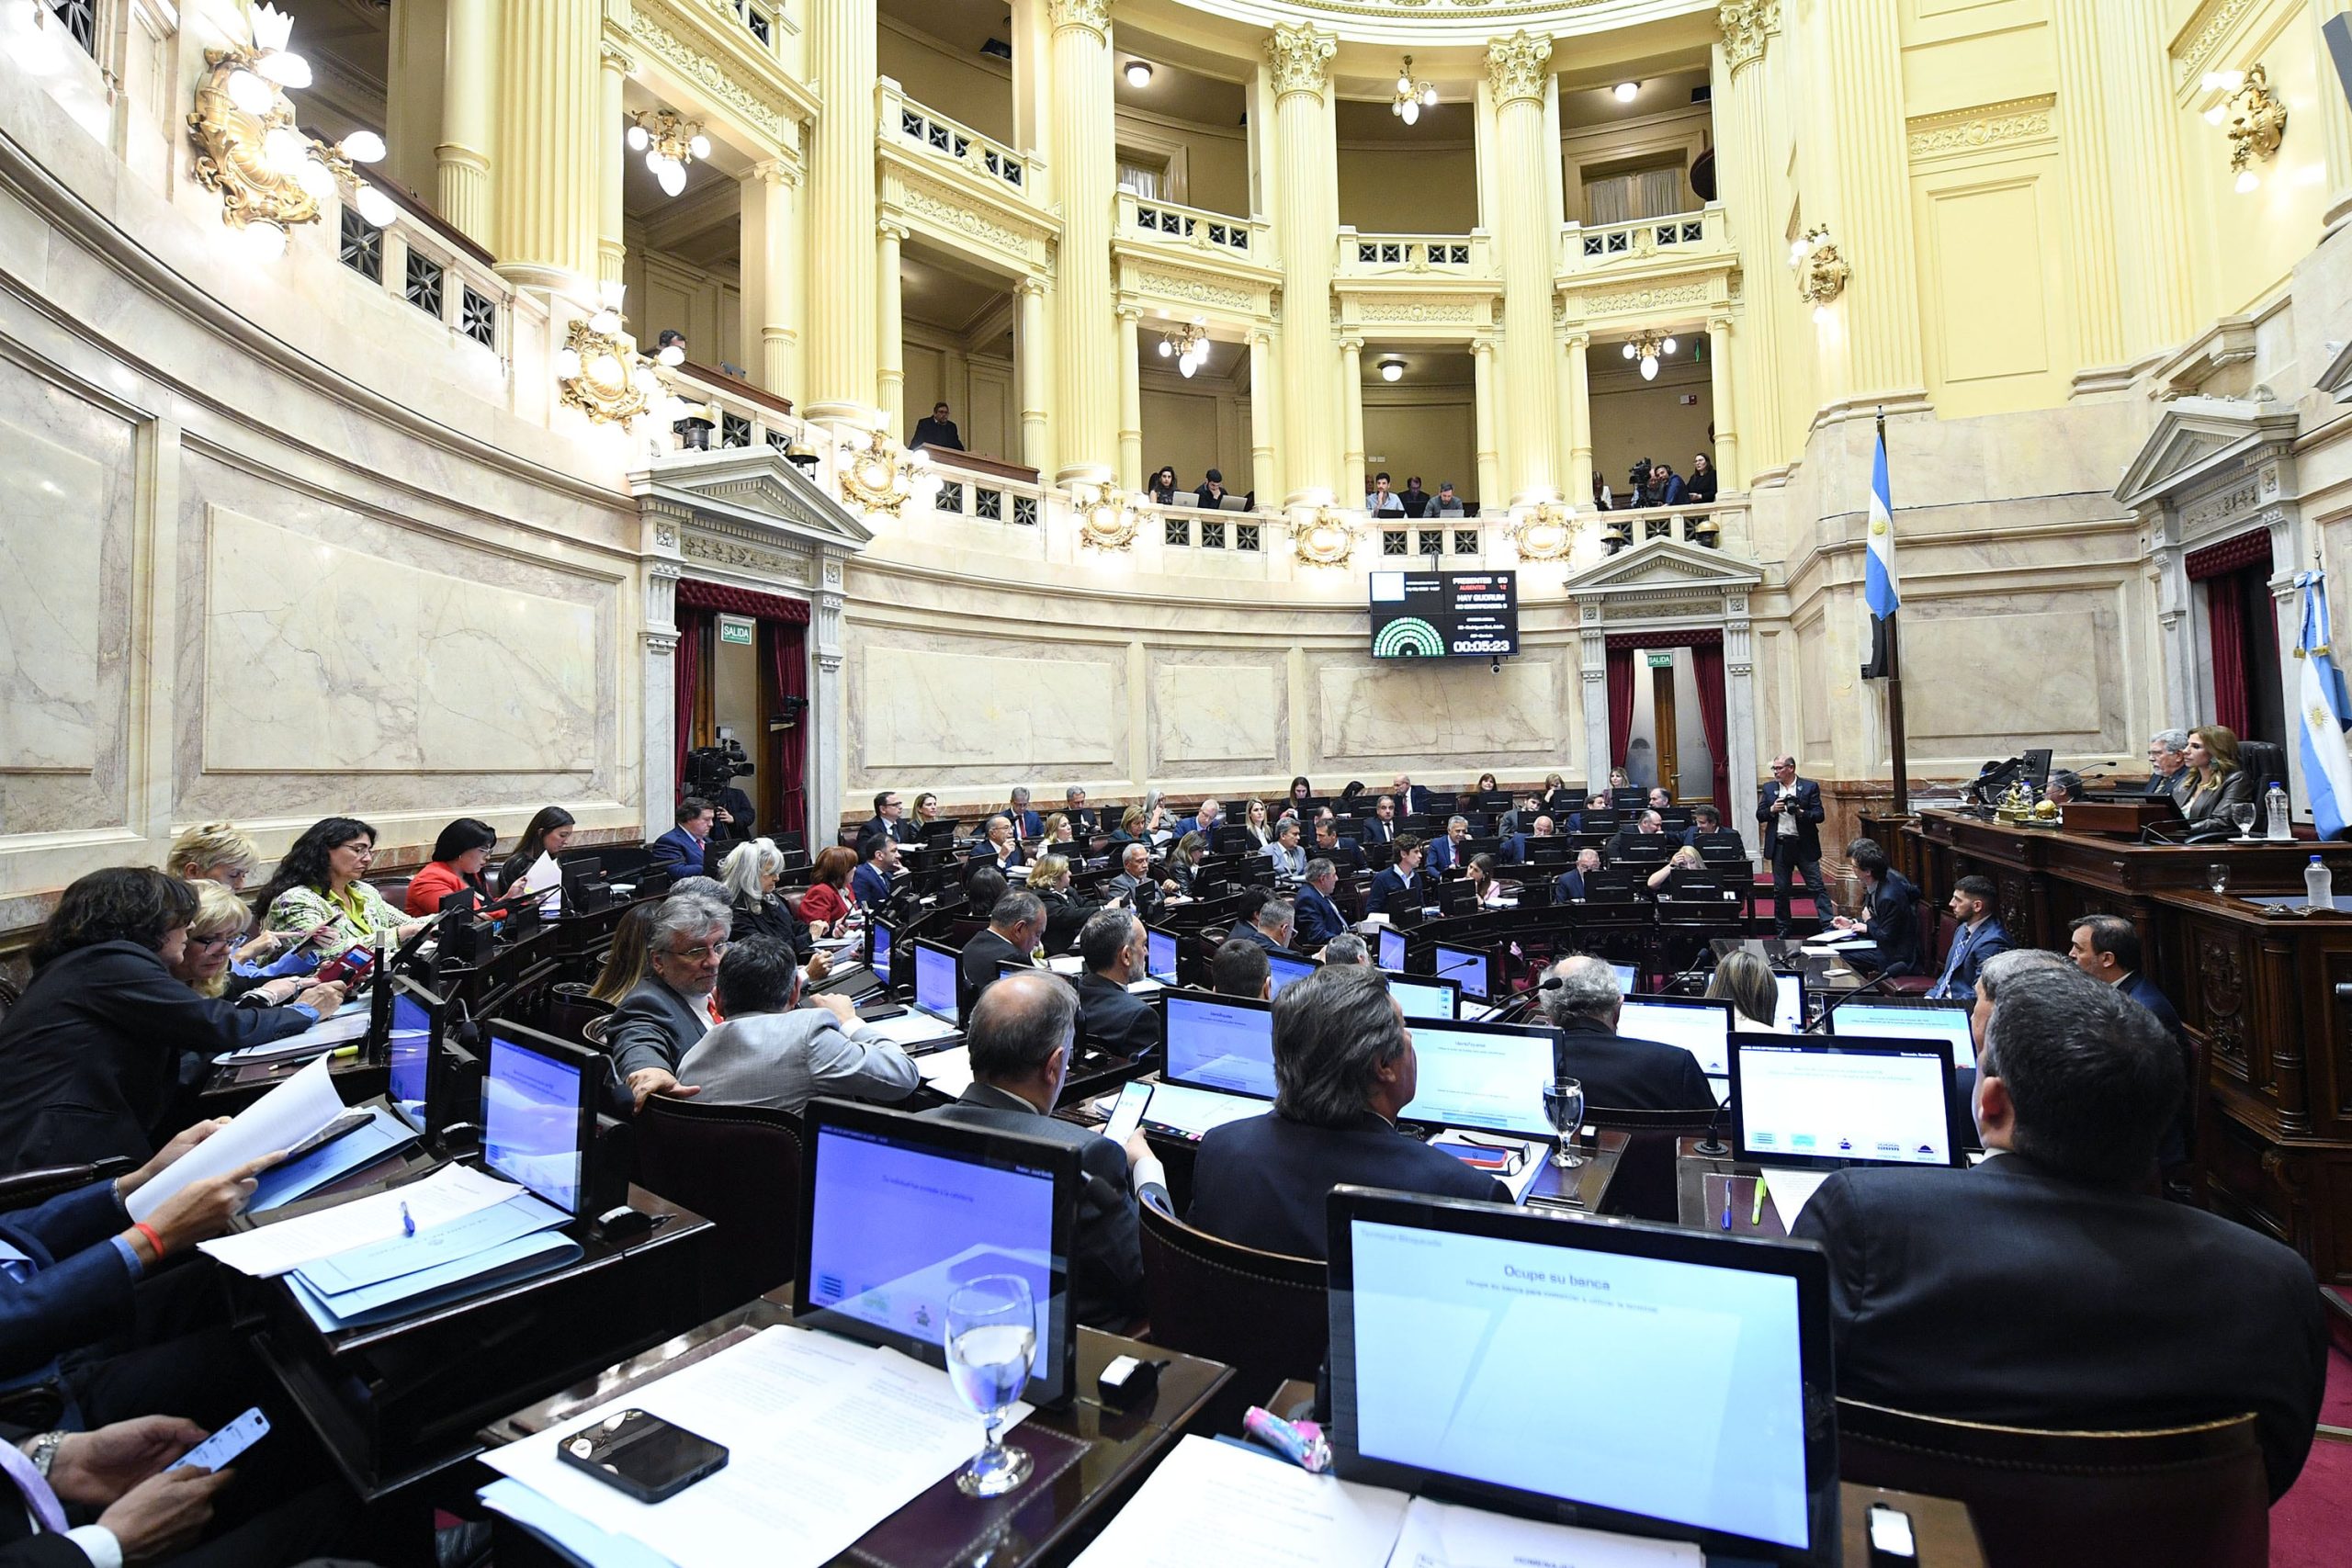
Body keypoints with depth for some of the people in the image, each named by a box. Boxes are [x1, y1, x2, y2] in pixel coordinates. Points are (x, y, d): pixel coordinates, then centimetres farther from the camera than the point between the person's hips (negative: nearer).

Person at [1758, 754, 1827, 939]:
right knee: (1780, 890, 8)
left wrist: (1801, 813, -21)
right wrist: (1772, 810, -12)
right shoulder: (1768, 788, 8)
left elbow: (1819, 815, -4)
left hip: (1805, 845, -3)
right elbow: (1759, 816, 7)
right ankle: (1783, 930, 18)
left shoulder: (1810, 787, 0)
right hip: (1780, 846, 3)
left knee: (1816, 887, -4)